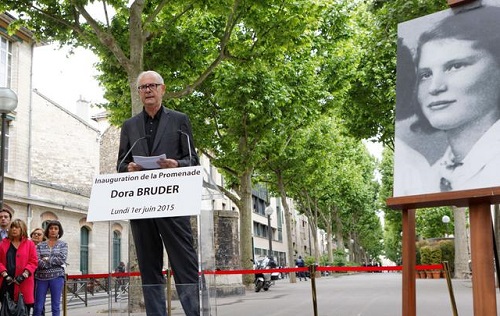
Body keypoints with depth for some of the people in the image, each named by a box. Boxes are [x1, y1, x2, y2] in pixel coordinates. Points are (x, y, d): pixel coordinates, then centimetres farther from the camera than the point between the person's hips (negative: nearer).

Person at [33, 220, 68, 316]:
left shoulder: (63, 244, 7)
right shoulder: (40, 245, 8)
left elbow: (62, 259, -8)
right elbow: (37, 261, -6)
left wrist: (47, 259, -6)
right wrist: (55, 262, -10)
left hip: (57, 277, -1)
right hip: (42, 277, 1)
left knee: (56, 306, 2)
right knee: (38, 307, 2)